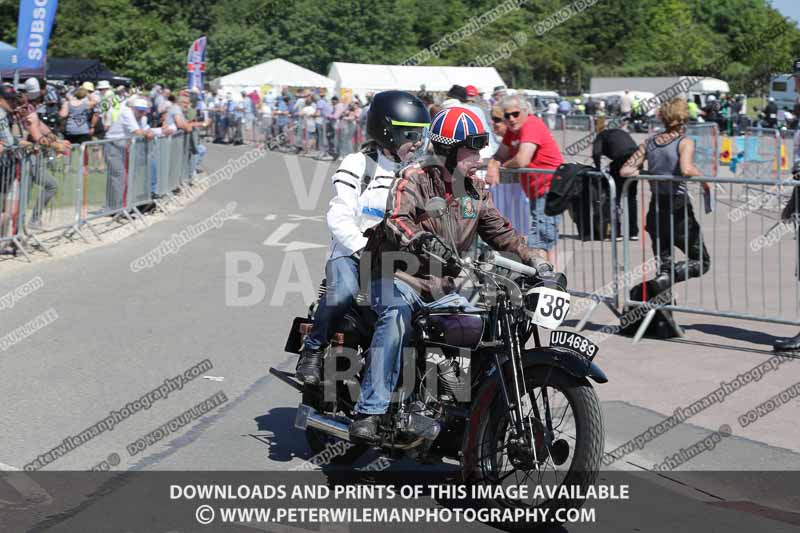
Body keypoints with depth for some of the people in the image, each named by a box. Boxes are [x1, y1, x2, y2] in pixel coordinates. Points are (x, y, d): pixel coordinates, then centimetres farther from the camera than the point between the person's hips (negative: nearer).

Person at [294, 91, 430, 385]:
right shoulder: (356, 166, -3)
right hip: (350, 252, -5)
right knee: (343, 292, -34)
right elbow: (339, 217, -12)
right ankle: (313, 350, -10)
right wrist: (365, 249, -25)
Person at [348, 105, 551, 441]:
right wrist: (420, 240, -45)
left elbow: (501, 232, 13)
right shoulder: (414, 180, -8)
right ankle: (370, 412, -39)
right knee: (396, 317, -36)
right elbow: (396, 220, -24)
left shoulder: (476, 195, 14)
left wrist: (534, 261, -1)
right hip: (399, 278, -6)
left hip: (443, 288, 6)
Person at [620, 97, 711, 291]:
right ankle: (665, 280, -18)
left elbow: (625, 171, 0)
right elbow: (686, 169, -27)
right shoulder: (685, 142, -9)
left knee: (663, 264, 17)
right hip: (678, 210, -5)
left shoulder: (649, 143, 6)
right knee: (701, 261, 6)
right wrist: (705, 180, -10)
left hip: (656, 209, 5)